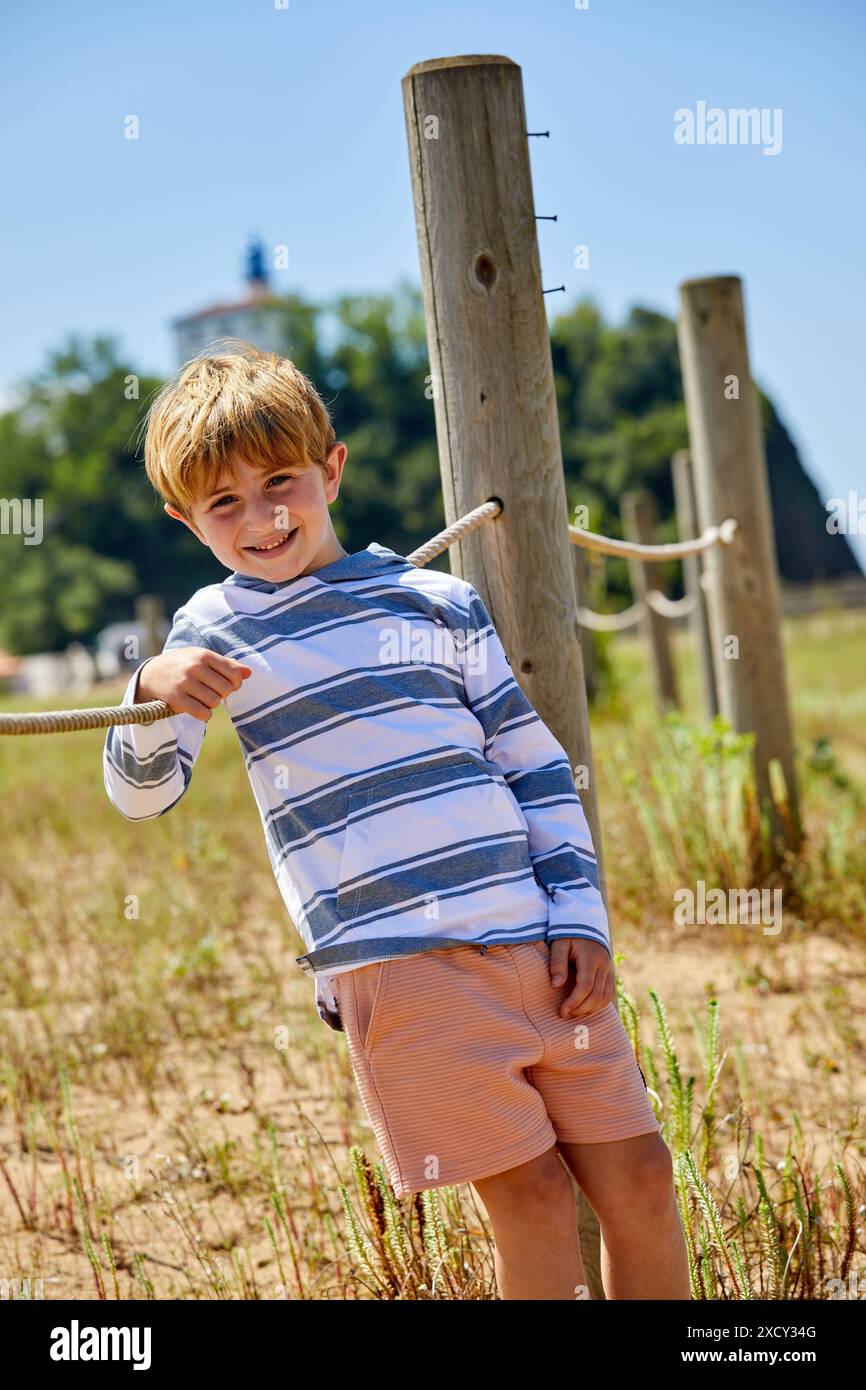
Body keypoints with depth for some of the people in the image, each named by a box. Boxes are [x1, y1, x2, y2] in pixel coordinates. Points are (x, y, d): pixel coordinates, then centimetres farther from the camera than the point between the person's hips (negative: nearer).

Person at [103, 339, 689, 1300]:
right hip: (396, 963, -3)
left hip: (536, 939, 3)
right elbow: (140, 793, 2)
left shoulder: (438, 599, 11)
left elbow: (537, 766, 13)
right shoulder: (216, 627, 6)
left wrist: (580, 917, 5)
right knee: (531, 1200, -4)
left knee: (637, 1174, 6)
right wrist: (153, 692, -19)